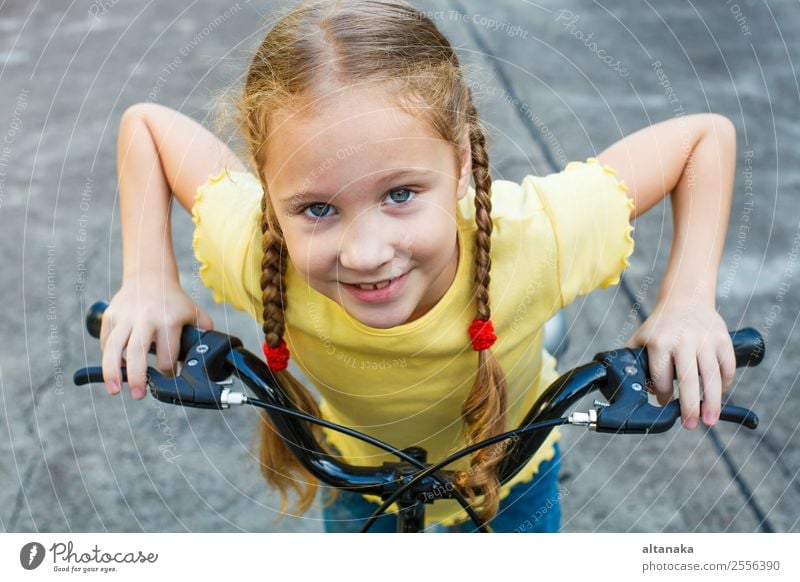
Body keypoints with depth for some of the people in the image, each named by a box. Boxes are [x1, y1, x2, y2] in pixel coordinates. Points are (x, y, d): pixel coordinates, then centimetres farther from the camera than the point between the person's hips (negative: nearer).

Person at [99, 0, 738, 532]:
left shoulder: (536, 237, -43)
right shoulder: (251, 251, -39)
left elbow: (709, 134, -28)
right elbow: (146, 121, -21)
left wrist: (689, 300, -39)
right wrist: (150, 279, -32)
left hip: (507, 466, 0)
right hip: (356, 472, 1)